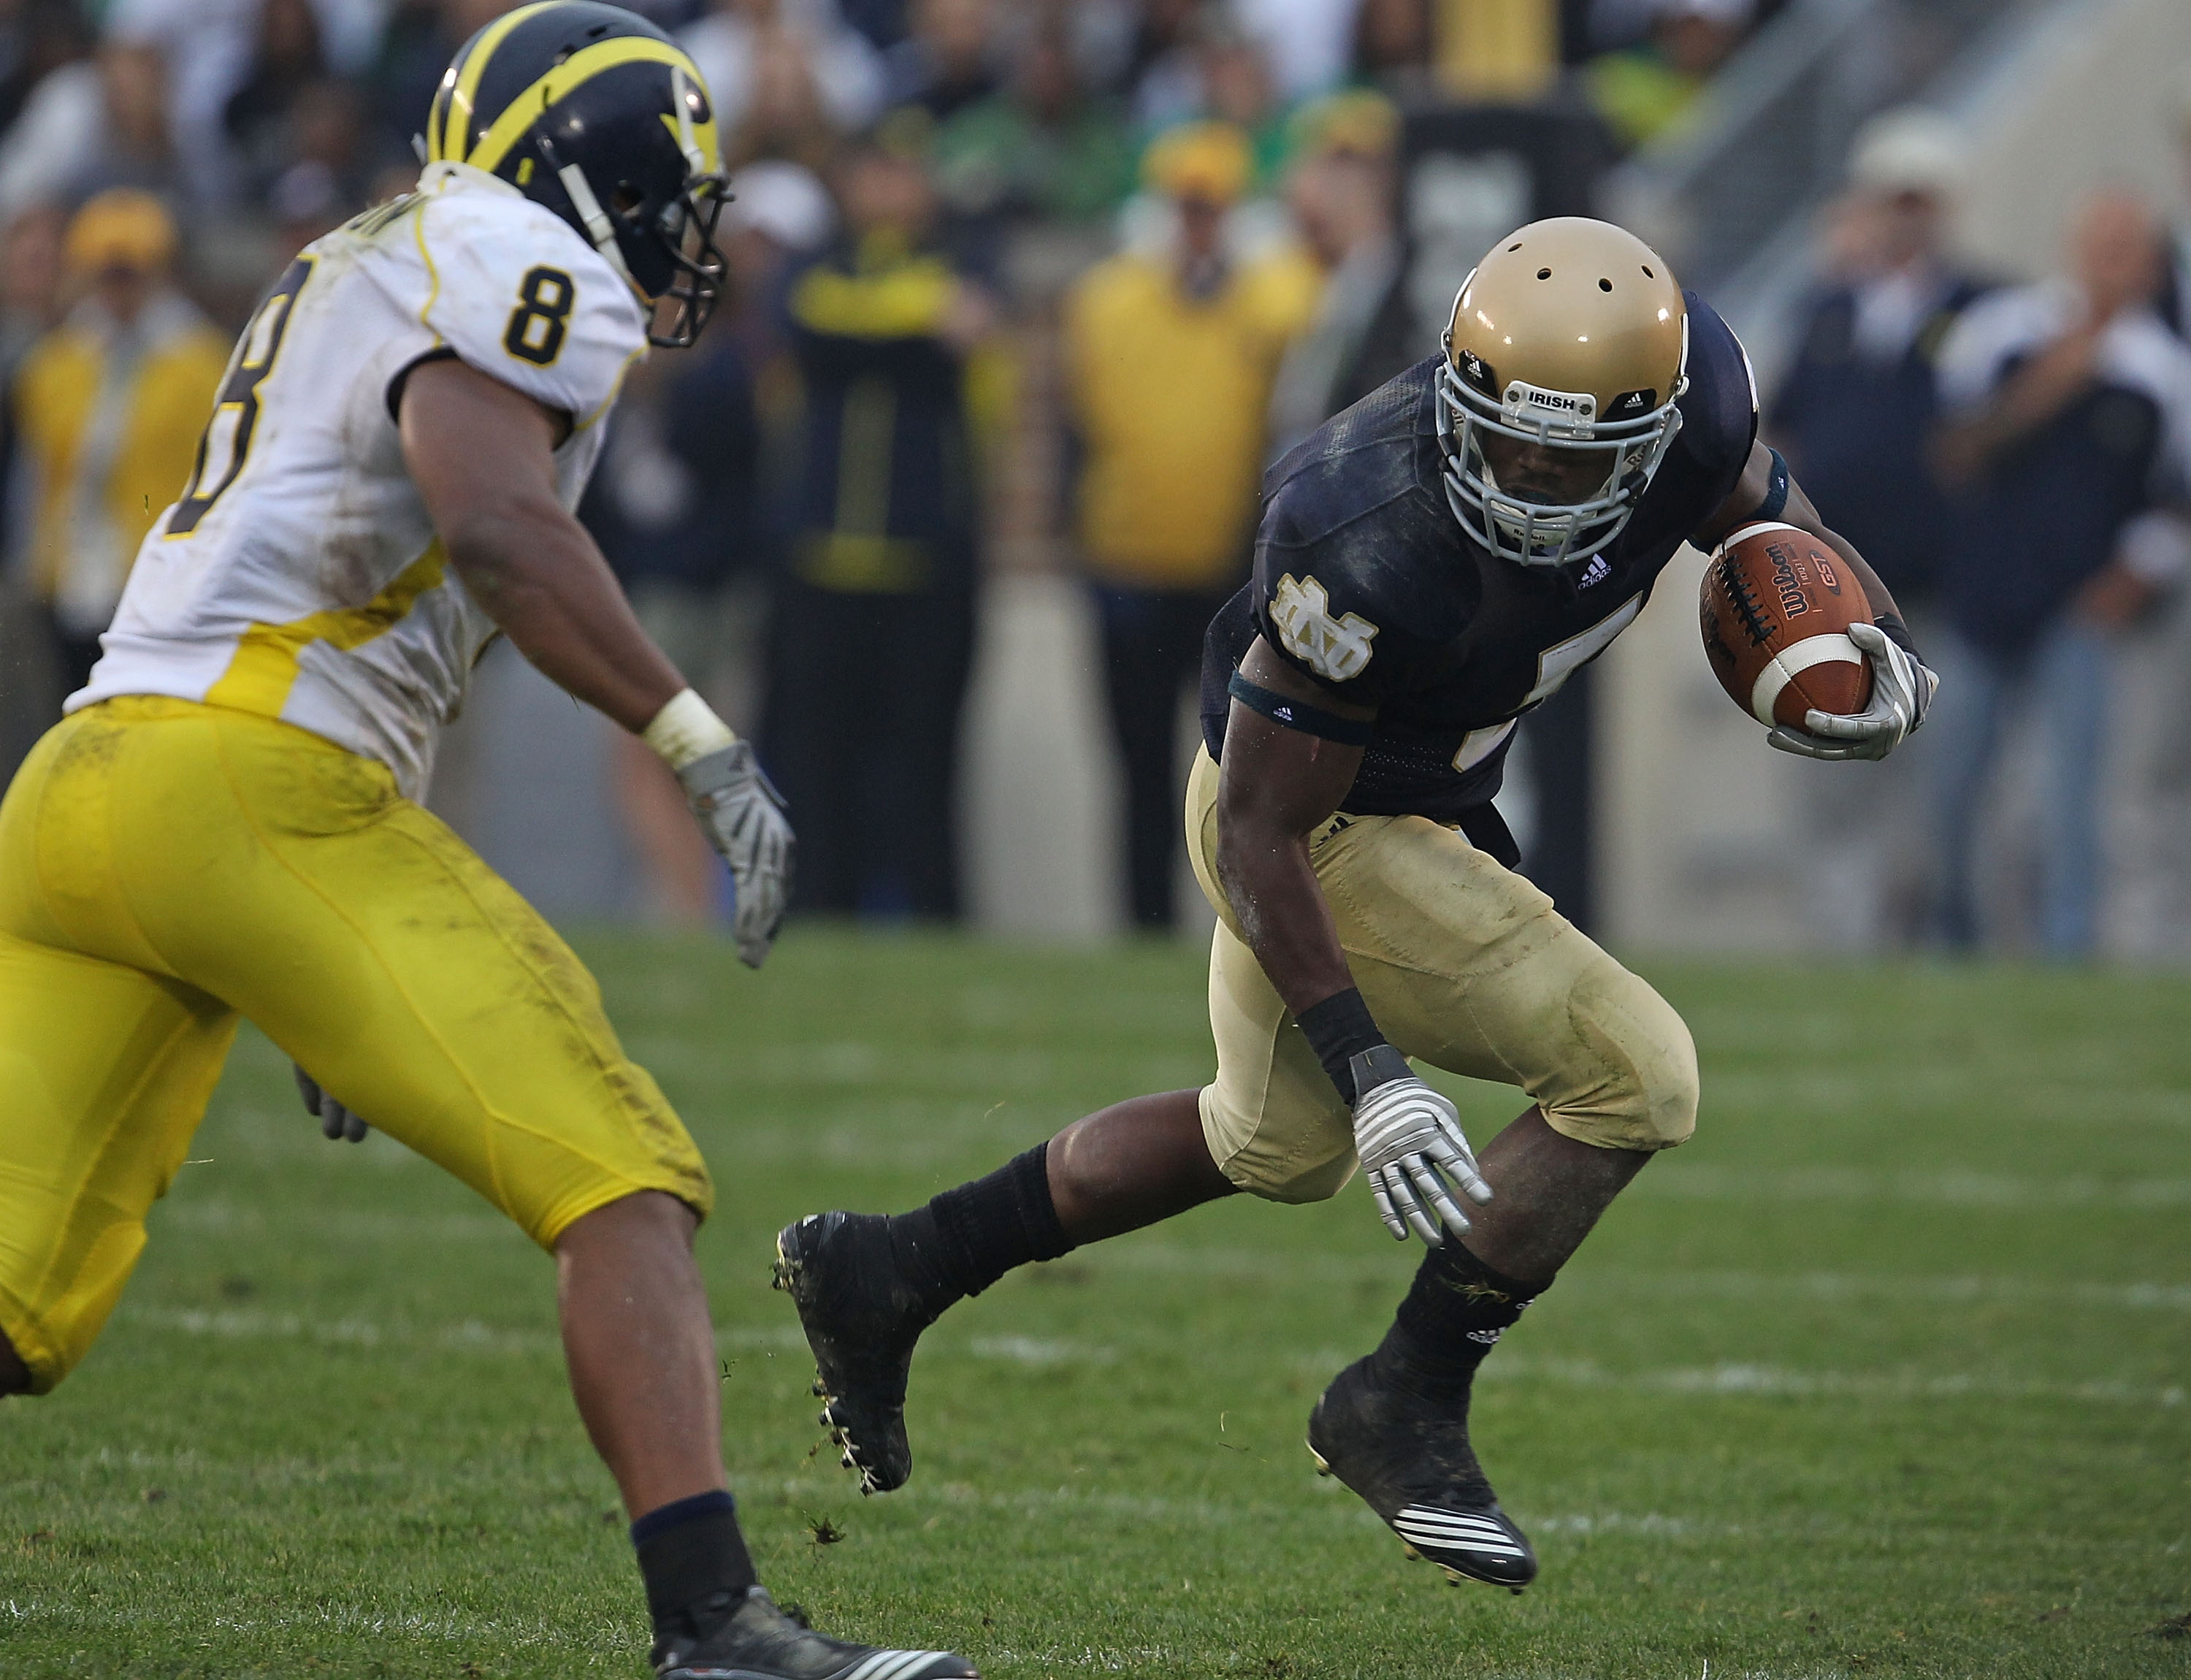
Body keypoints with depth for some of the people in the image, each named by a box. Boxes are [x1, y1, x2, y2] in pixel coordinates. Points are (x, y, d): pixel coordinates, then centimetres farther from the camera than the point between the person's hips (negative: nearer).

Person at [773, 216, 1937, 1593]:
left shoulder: (1692, 392, -21)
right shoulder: (1373, 555, -38)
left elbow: (1789, 542, 1)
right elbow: (1261, 833, -28)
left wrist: (1878, 654, -20)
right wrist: (1368, 1065, -31)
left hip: (1424, 798, 8)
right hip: (1318, 833, -8)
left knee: (1278, 1146, 27)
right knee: (1632, 1076, -15)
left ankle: (885, 1271, 38)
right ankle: (1405, 1413, 2)